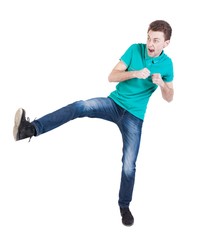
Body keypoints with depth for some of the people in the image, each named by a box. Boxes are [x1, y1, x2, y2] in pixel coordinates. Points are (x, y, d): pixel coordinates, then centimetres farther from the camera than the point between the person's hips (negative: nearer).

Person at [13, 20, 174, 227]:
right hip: (114, 103, 1)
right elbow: (112, 76, -7)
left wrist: (162, 84, -16)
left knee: (129, 166, -5)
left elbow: (169, 98, 5)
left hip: (134, 116, 0)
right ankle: (30, 129, -41)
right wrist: (135, 73, -23)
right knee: (81, 106, -29)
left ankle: (124, 206, 21)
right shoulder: (135, 49, -3)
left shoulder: (167, 63, -1)